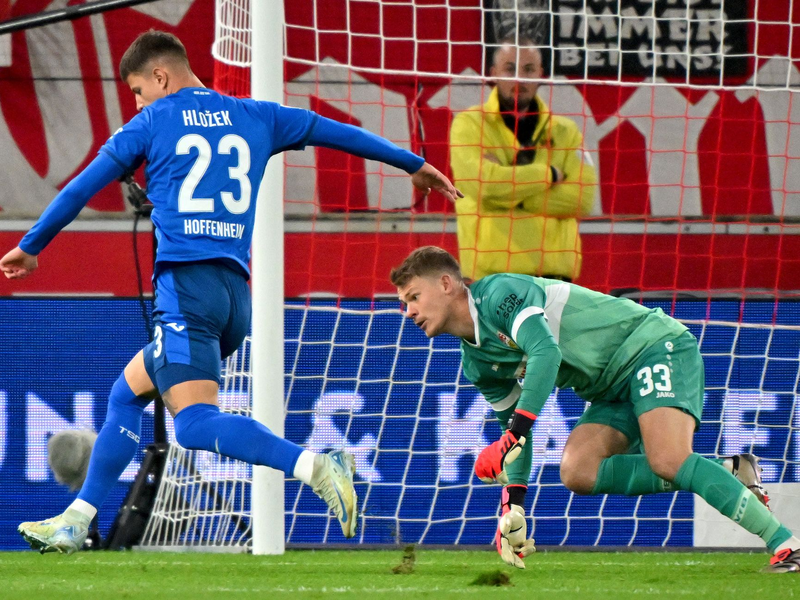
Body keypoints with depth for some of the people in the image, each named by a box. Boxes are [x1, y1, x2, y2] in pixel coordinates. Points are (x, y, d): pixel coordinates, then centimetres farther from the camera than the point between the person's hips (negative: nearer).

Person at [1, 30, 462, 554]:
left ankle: (313, 466, -39)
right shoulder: (254, 118, 18)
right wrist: (413, 164, 37)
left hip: (187, 282, -7)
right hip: (237, 292, 7)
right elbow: (336, 132, 25)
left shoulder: (153, 123, 7)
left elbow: (81, 189, 13)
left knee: (196, 424, -18)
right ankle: (76, 521, 18)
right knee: (127, 394, 20)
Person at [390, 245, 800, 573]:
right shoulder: (476, 364, 11)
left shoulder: (500, 292, -16)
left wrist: (512, 437, -37)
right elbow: (514, 423, 20)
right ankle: (728, 474, -8)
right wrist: (513, 502, 8)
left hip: (653, 345, -9)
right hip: (614, 390, 9)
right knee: (578, 473, -14)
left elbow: (546, 352, -32)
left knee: (668, 460, -29)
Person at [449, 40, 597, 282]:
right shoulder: (469, 124, 3)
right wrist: (549, 174, -4)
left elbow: (582, 197, -2)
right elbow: (481, 183, -14)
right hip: (489, 270, -3)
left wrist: (511, 192, -10)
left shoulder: (565, 131, 12)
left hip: (553, 269, 3)